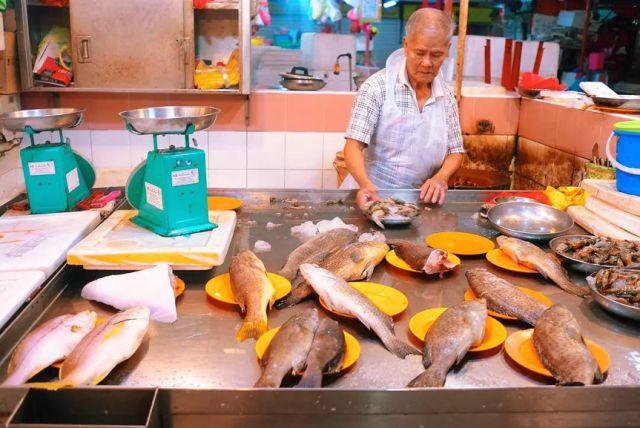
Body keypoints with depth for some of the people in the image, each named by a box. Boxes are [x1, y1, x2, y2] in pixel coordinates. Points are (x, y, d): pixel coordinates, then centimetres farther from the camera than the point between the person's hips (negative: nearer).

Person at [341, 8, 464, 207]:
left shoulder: (447, 97, 5)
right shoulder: (377, 86, -9)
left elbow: (455, 151, 12)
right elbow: (354, 146, -15)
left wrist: (441, 178, -9)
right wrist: (365, 184, -33)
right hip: (372, 196, -4)